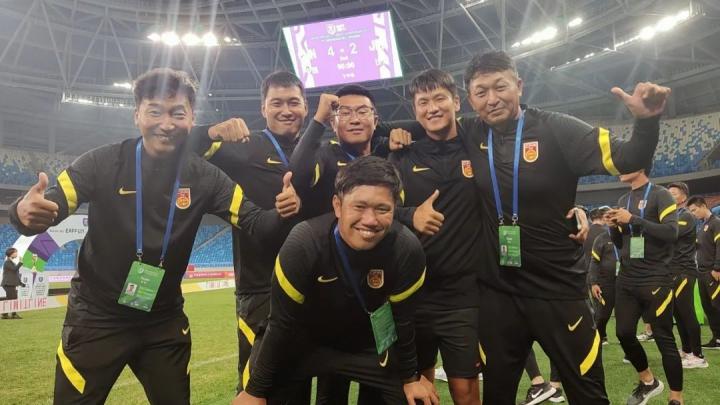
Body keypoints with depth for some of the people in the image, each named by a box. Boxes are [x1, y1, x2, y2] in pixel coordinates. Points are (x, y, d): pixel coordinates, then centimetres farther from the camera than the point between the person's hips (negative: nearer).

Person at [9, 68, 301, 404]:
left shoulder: (203, 177, -8)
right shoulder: (104, 163, -13)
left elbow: (255, 223, -10)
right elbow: (47, 207, -16)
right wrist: (25, 212, -39)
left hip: (164, 321, 2)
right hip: (96, 318, -2)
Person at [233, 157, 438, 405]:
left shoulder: (406, 250, -27)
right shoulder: (304, 243, -33)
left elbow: (402, 322, -9)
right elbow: (282, 325, -21)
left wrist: (411, 377, 3)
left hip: (368, 344, 2)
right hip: (305, 340, -1)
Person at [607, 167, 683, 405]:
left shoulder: (660, 195, -5)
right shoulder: (623, 200, 13)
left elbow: (671, 233, -19)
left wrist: (633, 220, -20)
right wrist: (614, 226, -2)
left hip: (655, 280, -6)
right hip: (626, 280, 6)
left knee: (664, 338, 1)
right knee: (624, 333, 4)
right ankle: (648, 381, 26)